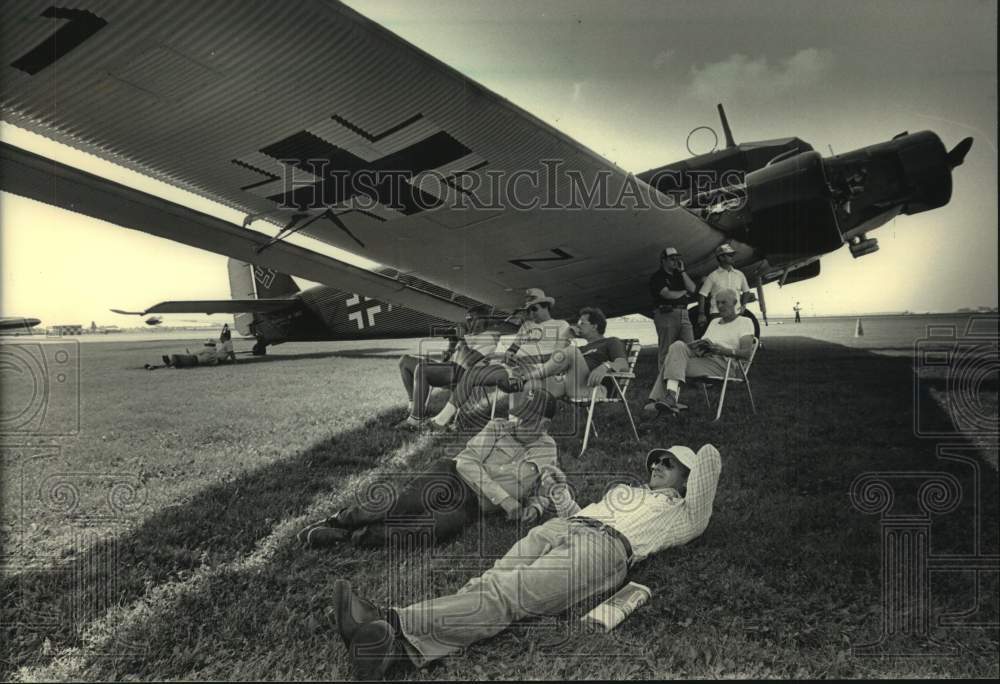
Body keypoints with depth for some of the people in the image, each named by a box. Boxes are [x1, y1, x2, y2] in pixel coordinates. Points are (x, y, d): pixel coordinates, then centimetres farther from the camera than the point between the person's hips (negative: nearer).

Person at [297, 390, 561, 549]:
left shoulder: (547, 450, 7)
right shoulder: (497, 427, 1)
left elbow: (544, 491, 16)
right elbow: (467, 461, -9)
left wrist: (534, 508, -9)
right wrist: (504, 498, -18)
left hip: (471, 506, 1)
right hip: (451, 477, 0)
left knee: (440, 527, -32)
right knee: (397, 509, -27)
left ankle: (347, 536, -20)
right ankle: (338, 520, 2)